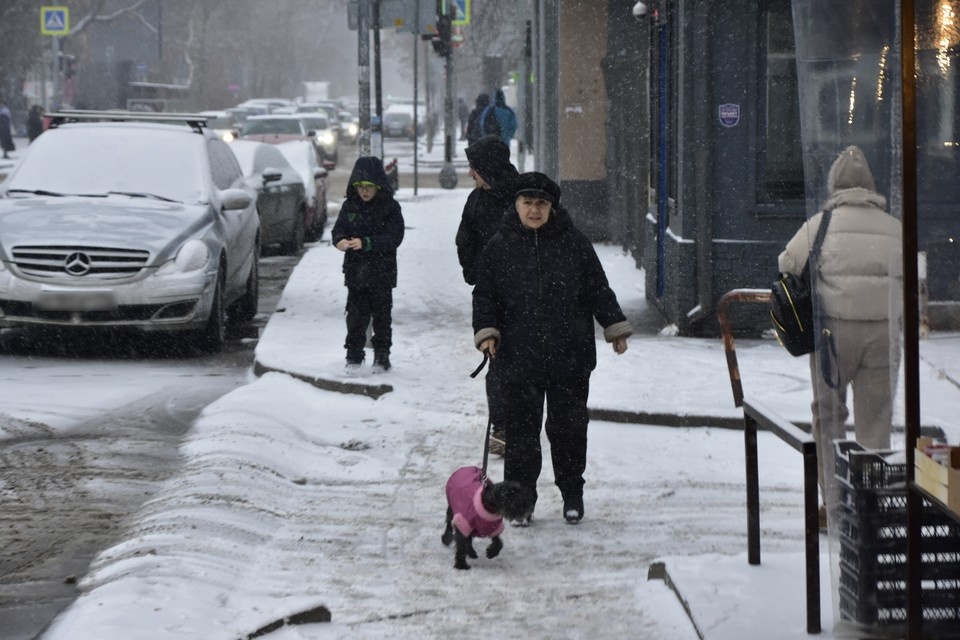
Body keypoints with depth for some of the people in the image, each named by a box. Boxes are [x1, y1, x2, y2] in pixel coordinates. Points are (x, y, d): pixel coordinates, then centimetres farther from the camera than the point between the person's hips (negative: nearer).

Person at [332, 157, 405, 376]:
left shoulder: (390, 207, -7)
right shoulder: (350, 206, 3)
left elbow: (394, 237, -15)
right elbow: (337, 230, 4)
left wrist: (365, 243, -25)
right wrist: (340, 241, -21)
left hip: (382, 273, -2)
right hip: (355, 272, 2)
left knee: (382, 316, 8)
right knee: (356, 316, 1)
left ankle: (382, 356, 19)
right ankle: (354, 357, 8)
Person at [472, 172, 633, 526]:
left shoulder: (574, 243, 4)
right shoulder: (499, 247, 3)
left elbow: (598, 288, 9)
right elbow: (485, 295, 8)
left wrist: (615, 327, 7)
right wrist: (486, 330, -6)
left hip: (570, 355, 0)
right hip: (519, 356, 0)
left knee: (569, 426, 7)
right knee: (522, 430, 2)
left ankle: (572, 493, 22)